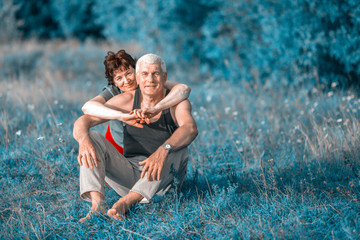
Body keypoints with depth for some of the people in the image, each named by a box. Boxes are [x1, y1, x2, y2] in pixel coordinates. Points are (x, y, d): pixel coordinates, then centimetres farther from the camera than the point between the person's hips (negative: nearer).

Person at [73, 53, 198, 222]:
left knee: (177, 146, -31)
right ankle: (97, 204, -36)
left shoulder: (177, 103, -7)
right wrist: (84, 141, -32)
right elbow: (81, 122, -7)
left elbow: (190, 129, -30)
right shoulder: (127, 100, 0)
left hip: (162, 181, -2)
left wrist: (163, 151, -49)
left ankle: (126, 202, -42)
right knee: (93, 138, -14)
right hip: (130, 174, 3)